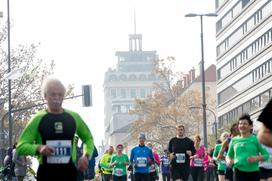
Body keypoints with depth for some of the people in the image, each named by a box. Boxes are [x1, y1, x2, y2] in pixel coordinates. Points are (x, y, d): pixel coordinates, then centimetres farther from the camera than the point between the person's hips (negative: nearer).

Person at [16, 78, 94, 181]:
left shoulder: (73, 117, 9)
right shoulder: (38, 119, 0)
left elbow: (88, 138, 23)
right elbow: (21, 146, -3)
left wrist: (86, 155, 4)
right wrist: (38, 148, -22)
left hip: (69, 172, 3)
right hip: (46, 172, -2)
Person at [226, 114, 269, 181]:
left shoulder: (256, 139, 0)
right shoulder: (234, 140, 7)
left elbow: (266, 155, 0)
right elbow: (229, 155, 19)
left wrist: (256, 158, -19)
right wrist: (228, 161, -3)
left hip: (253, 172, 0)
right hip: (239, 172, 0)